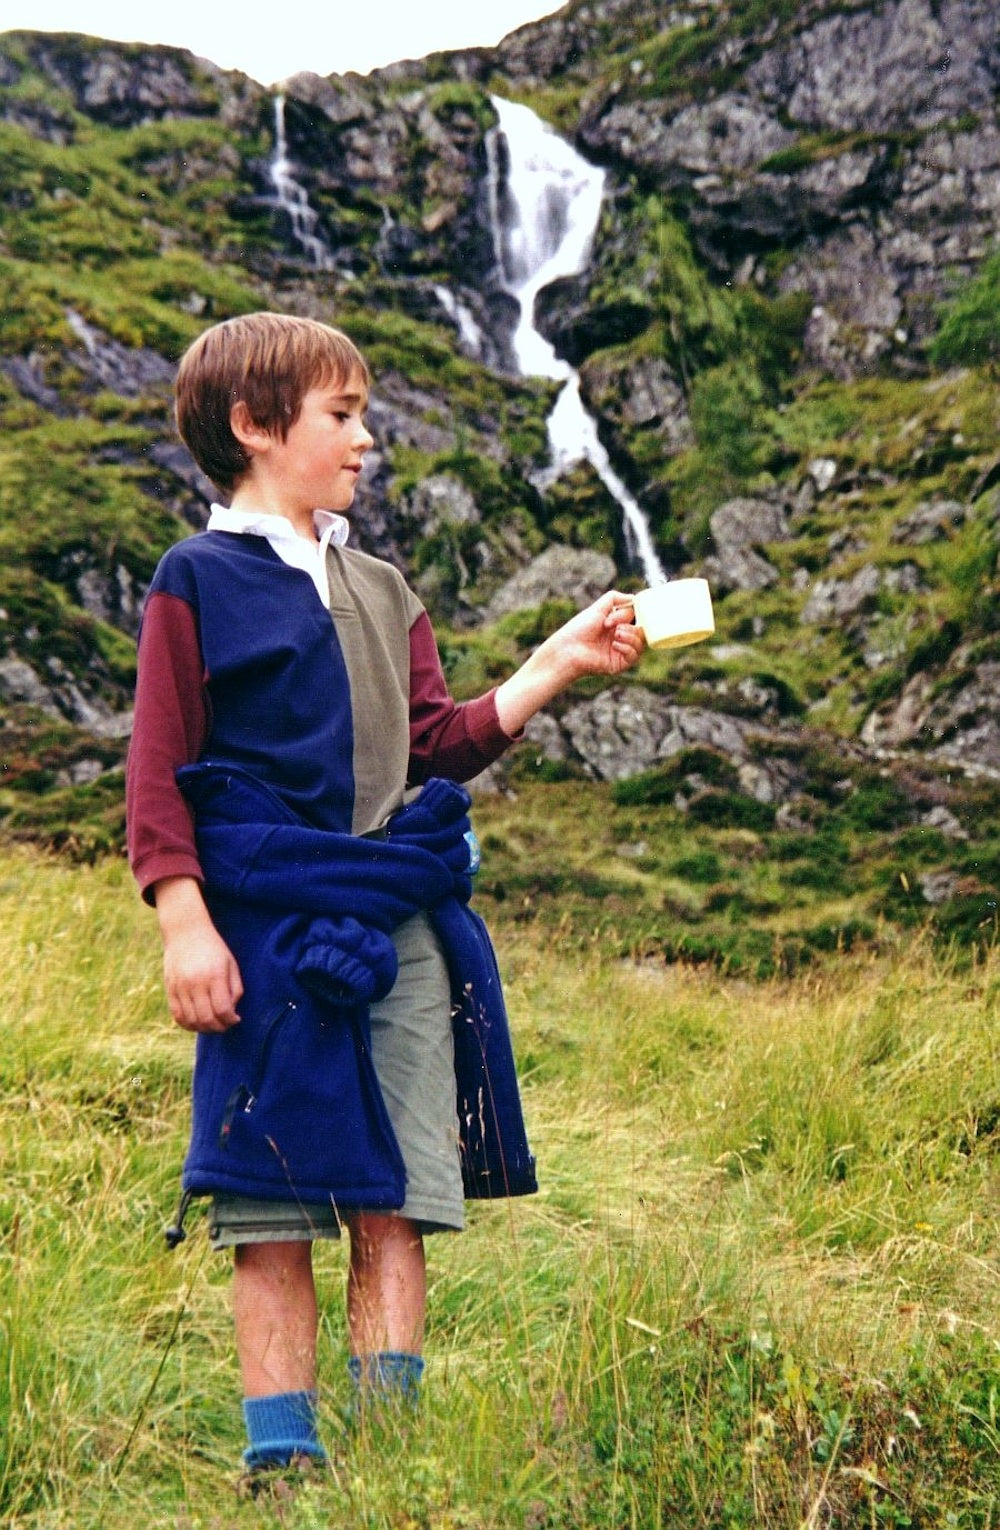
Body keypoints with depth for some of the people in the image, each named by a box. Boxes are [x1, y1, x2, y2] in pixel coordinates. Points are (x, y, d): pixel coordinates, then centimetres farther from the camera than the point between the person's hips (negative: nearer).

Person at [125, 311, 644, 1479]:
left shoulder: (379, 591, 21)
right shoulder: (198, 581, 2)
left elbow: (436, 743, 17)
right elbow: (158, 769, -2)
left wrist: (555, 665, 8)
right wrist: (183, 922, -12)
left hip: (397, 925, 5)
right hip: (266, 925, -5)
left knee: (396, 1206, 2)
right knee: (269, 1214, -1)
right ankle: (281, 1447, 7)